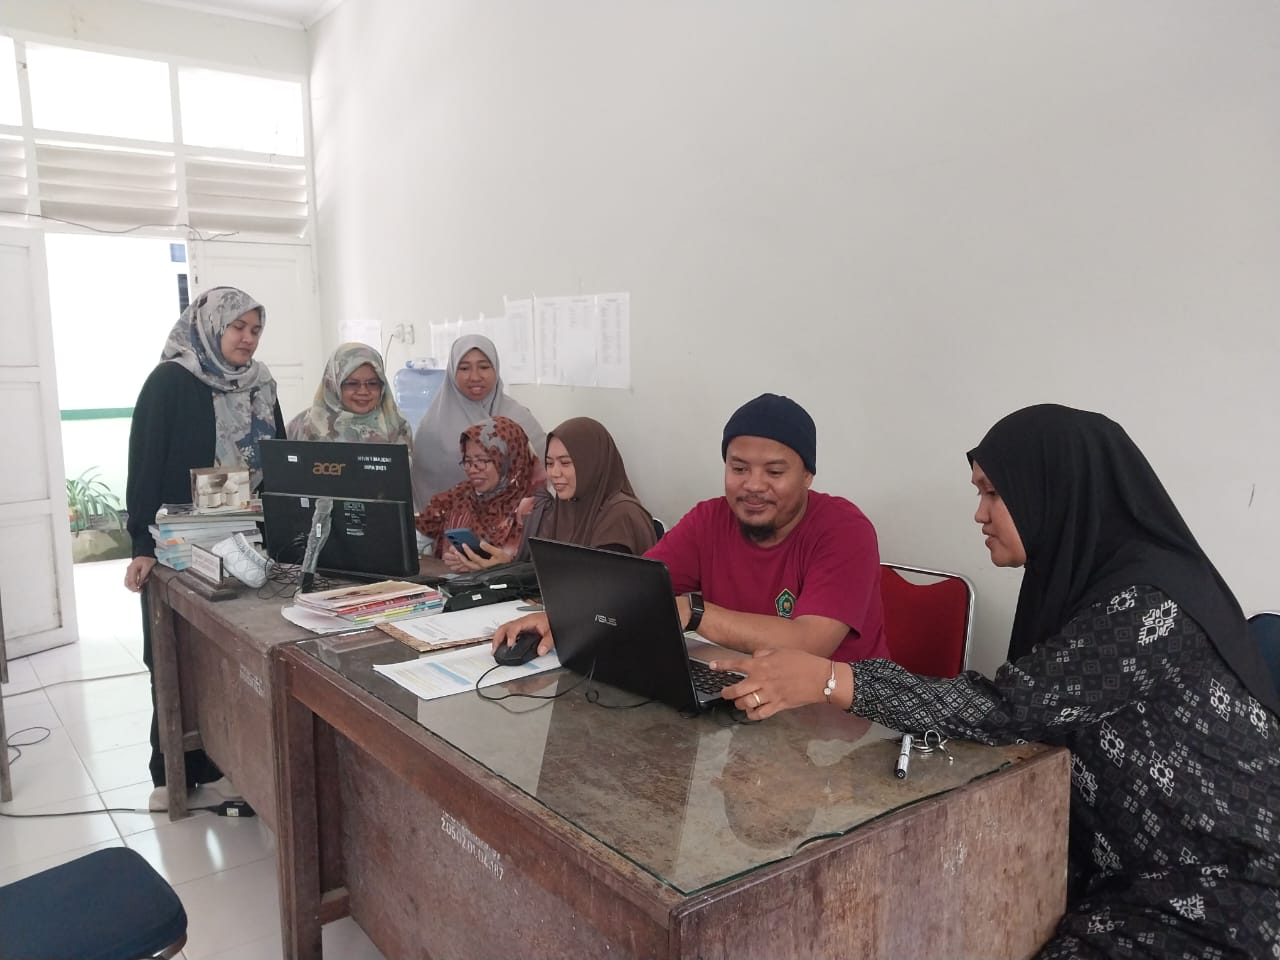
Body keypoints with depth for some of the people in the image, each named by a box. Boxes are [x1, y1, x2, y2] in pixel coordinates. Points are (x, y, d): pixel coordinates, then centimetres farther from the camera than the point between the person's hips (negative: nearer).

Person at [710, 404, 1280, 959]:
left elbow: (1006, 711, -30)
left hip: (1220, 896, -7)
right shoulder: (1091, 578, 3)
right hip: (1140, 866, 7)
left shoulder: (1146, 604, -24)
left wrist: (830, 679, -31)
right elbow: (1032, 714, 3)